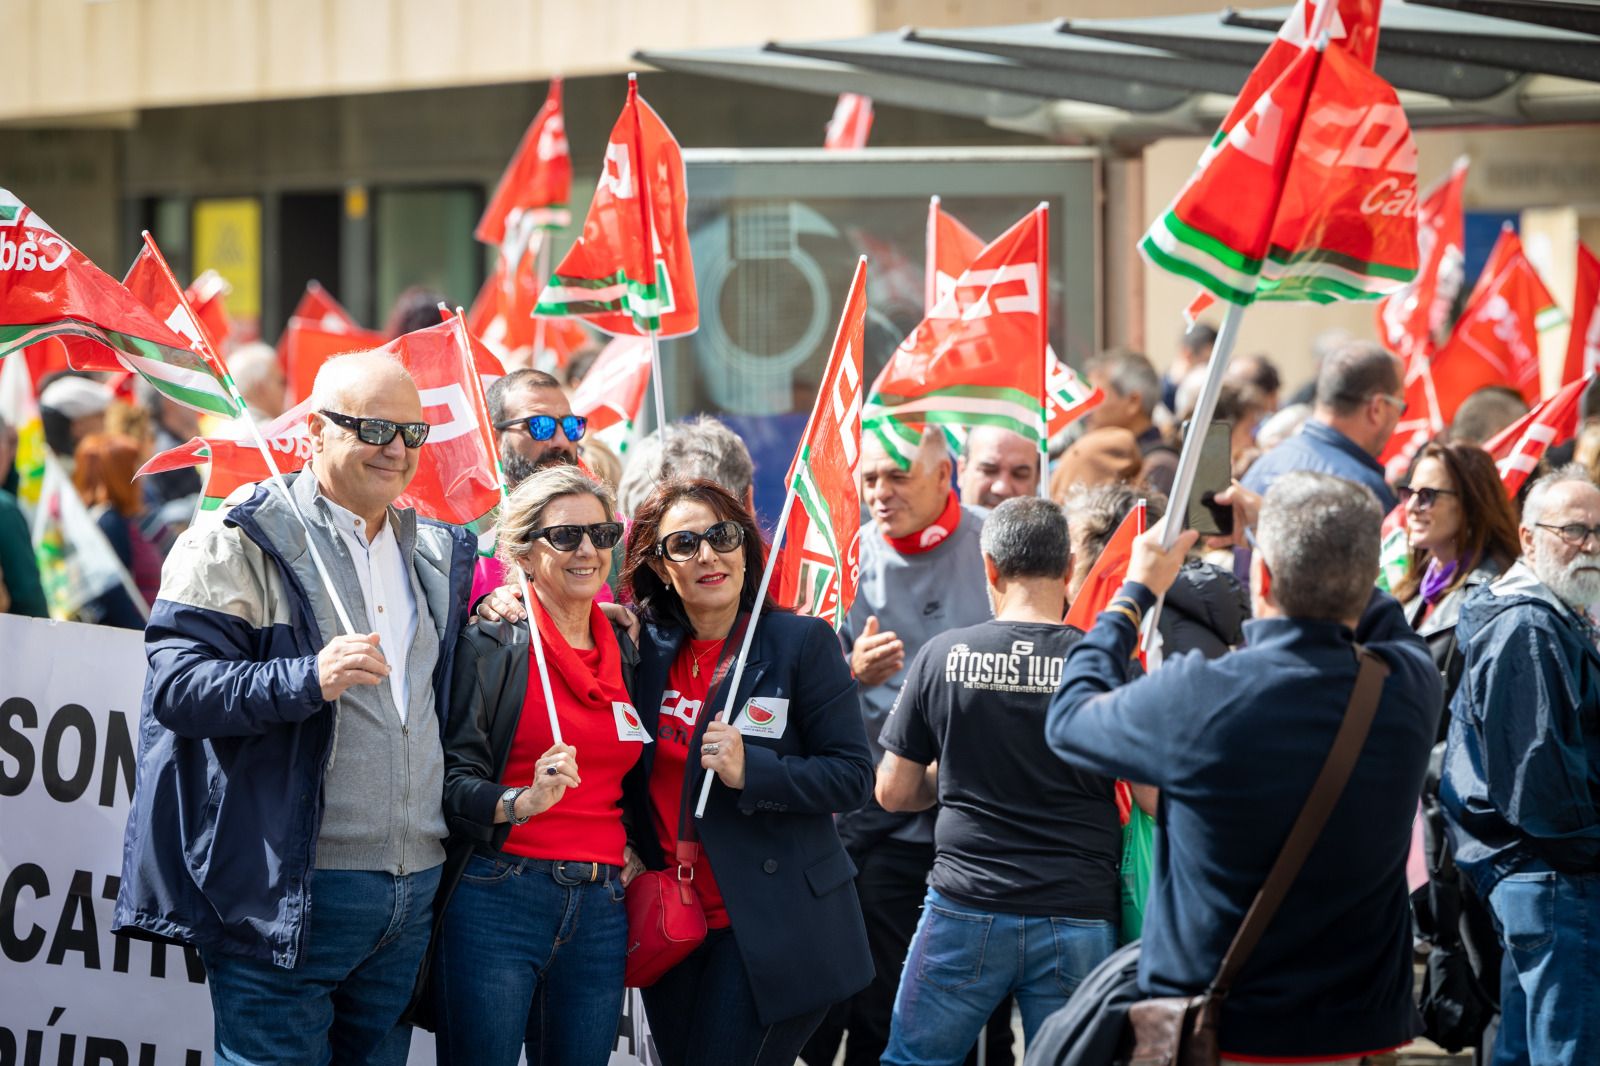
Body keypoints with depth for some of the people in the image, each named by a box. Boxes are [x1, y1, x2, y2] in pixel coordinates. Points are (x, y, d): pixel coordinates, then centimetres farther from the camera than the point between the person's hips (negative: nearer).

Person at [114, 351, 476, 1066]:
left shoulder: (433, 554, 18)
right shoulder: (240, 543, -4)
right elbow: (176, 685, -14)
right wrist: (307, 679, -28)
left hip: (412, 895, 7)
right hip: (289, 895, -7)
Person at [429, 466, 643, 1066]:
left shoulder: (626, 652, 16)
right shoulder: (491, 645, -1)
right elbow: (452, 778, -9)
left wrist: (639, 844, 12)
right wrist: (522, 802, -26)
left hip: (601, 913, 5)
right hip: (499, 900, -5)